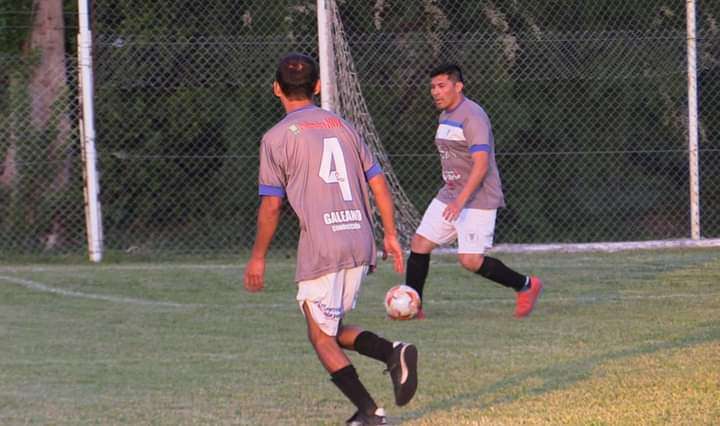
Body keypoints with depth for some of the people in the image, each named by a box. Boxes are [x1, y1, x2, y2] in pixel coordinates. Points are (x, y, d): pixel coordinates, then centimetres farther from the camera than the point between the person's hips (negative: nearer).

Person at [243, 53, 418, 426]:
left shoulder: (277, 137, -2)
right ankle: (393, 353, -7)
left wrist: (257, 257, 4)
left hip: (321, 248, -6)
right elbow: (378, 181, 11)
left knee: (321, 336, 5)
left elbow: (271, 205, -5)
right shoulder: (341, 126, 15)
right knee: (334, 329, 19)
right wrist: (390, 234, 15)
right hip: (361, 243, 6)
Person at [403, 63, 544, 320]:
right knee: (419, 243, 2)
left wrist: (460, 201, -31)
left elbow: (481, 164, -25)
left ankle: (526, 286, 5)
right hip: (449, 196, 9)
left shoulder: (472, 116, -17)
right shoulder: (445, 116, 14)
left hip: (478, 200, -9)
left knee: (470, 260, -13)